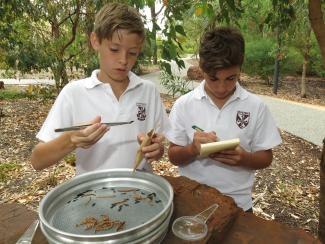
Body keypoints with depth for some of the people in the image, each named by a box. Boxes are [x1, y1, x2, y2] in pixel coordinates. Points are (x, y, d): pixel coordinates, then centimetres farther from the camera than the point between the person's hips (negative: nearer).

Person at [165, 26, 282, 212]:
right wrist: (193, 149, -25)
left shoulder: (256, 107, -9)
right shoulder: (184, 105, -10)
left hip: (237, 203, 0)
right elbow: (173, 156, -4)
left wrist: (244, 158, -23)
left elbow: (265, 158, -2)